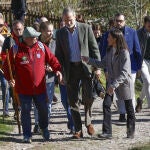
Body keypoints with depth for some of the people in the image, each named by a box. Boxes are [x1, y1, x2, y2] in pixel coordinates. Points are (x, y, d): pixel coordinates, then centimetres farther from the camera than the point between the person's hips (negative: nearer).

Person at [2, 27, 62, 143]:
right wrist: (9, 78, -15)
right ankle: (27, 135, 18)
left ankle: (44, 129, 37)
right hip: (23, 89, -2)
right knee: (25, 111, 6)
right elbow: (7, 66, -1)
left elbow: (52, 59, 7)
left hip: (40, 88, 2)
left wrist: (57, 69, -8)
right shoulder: (16, 50, -7)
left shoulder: (41, 47, 1)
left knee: (43, 110, 11)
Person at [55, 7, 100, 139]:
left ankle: (88, 122, 11)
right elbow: (59, 55, 10)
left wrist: (97, 67, -4)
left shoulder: (86, 29, 0)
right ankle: (78, 130, 7)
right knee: (73, 101, 1)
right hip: (70, 69, 2)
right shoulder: (60, 33, 6)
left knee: (88, 96, -13)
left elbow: (94, 49, 2)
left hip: (86, 67, -2)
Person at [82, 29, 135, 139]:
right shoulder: (109, 51, 0)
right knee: (106, 104, -8)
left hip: (124, 82, -6)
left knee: (129, 108, 8)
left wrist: (114, 85, -32)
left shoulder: (124, 53, -21)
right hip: (112, 82, 6)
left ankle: (131, 132, 23)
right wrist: (89, 60, 9)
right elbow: (103, 64, 15)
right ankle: (107, 132, -7)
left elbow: (124, 72, -25)